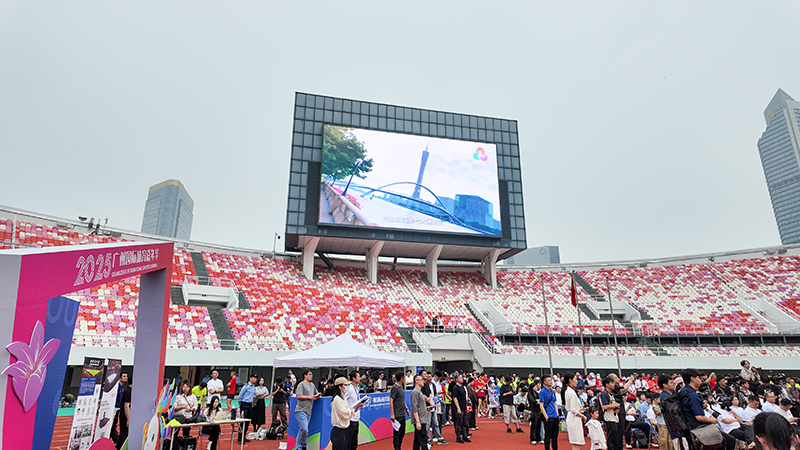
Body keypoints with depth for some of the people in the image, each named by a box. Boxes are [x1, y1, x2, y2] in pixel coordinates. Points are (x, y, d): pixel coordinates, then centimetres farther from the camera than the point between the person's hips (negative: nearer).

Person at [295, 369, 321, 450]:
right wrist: (309, 397, -13)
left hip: (308, 412, 7)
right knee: (304, 429, -16)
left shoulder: (312, 385, 19)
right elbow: (299, 396, -13)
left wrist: (317, 396, 6)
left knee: (302, 430, 9)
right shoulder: (301, 384, -4)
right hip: (301, 411, -7)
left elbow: (317, 394, 29)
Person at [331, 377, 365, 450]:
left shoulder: (344, 398, 14)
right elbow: (345, 414, -19)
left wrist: (357, 407, 2)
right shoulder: (337, 399, -16)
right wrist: (355, 407, -10)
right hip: (339, 431, -9)